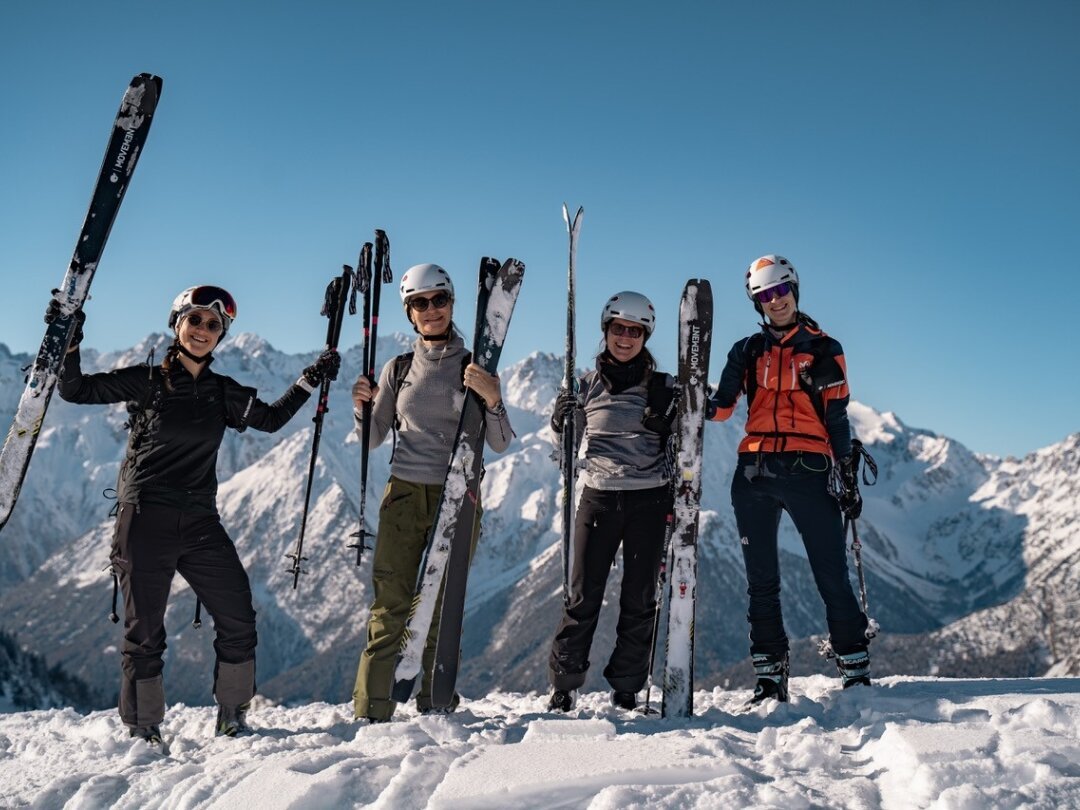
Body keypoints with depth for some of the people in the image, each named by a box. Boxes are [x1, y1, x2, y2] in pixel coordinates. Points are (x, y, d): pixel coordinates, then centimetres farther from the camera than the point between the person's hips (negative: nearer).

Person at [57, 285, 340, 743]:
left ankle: (232, 721, 17)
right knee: (144, 633, 3)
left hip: (200, 522, 4)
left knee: (239, 621, 1)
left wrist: (310, 380, 14)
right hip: (146, 520, -4)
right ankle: (142, 732, 18)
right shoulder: (146, 381, -1)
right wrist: (68, 342, -16)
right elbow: (76, 390, -2)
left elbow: (271, 419, 20)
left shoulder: (223, 393, 10)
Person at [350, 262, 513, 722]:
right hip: (404, 496, 1)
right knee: (390, 609, -3)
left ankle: (435, 712, 13)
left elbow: (500, 445, -1)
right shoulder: (398, 370, 8)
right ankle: (370, 714, 3)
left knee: (444, 612, 3)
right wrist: (362, 407, -8)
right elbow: (373, 439, 12)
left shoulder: (476, 368, 4)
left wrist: (492, 399, -18)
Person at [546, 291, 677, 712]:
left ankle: (627, 687, 15)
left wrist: (677, 496, -4)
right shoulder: (589, 383, 8)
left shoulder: (663, 386, 5)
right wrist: (562, 421, -7)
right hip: (598, 496, 0)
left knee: (640, 599, 4)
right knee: (583, 597, -1)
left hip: (648, 499, 0)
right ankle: (563, 684, 9)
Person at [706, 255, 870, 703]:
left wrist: (848, 477, 3)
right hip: (754, 472, 3)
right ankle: (769, 674, 11)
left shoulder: (824, 349, 9)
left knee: (832, 575, -4)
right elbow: (719, 407, 11)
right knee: (761, 579, 5)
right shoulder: (747, 351, 14)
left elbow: (837, 418, 8)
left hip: (808, 471, -2)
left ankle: (855, 666, 5)